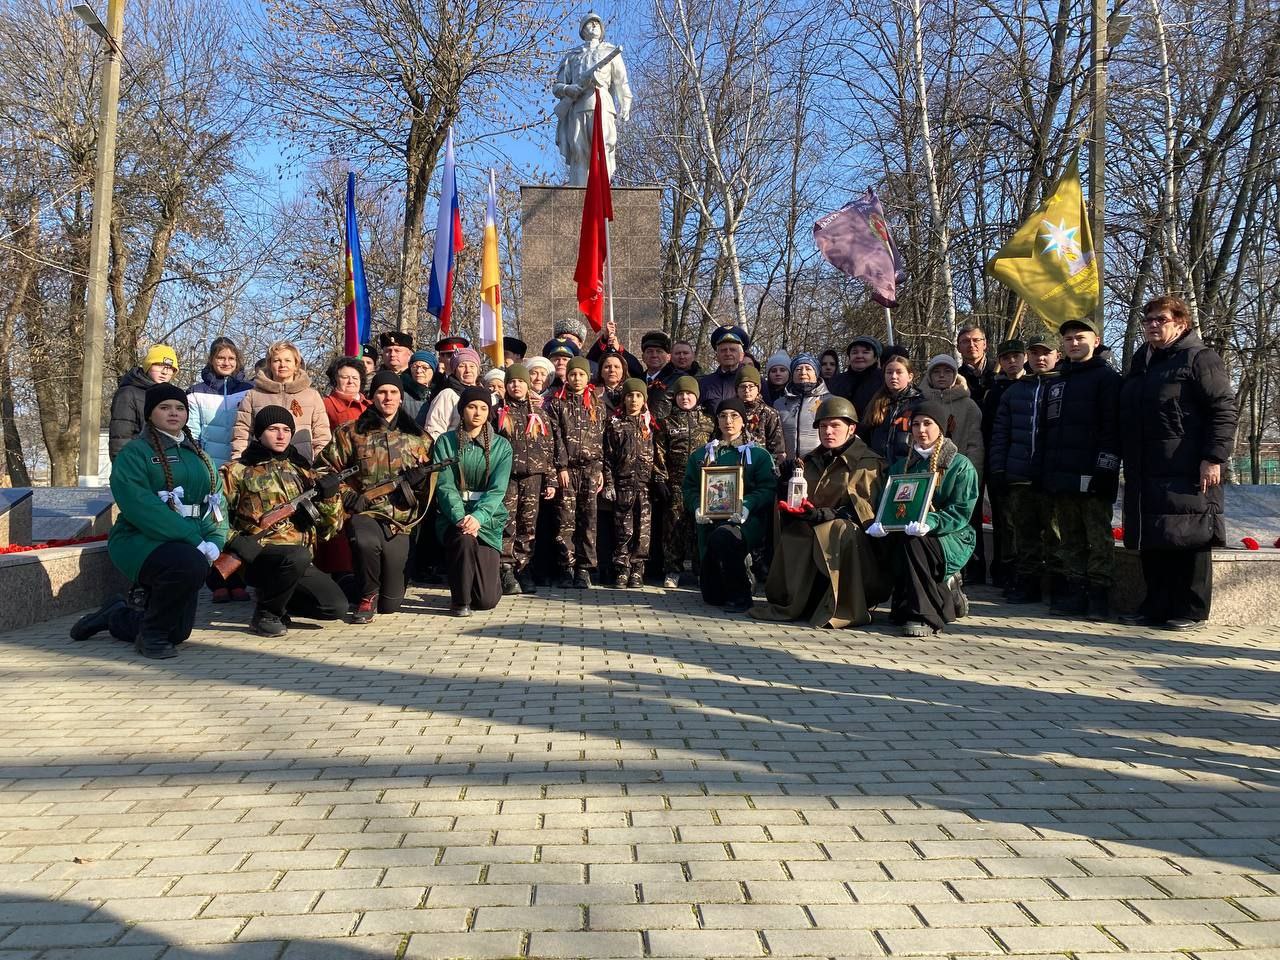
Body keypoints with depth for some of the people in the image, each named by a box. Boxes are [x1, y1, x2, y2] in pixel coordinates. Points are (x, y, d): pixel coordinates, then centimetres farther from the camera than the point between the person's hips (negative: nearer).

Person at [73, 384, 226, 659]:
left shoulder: (197, 455, 15)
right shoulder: (133, 453, -6)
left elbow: (217, 500, 7)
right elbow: (141, 508, -21)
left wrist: (214, 541, -13)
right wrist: (193, 540, -27)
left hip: (186, 545, 7)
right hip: (140, 541, -7)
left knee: (179, 632, 7)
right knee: (191, 564, -38)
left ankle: (117, 617, 37)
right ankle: (151, 634, -13)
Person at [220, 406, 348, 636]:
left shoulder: (301, 471, 15)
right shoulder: (238, 472, 3)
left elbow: (330, 526, 13)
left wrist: (328, 497, -6)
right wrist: (235, 541, -18)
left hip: (299, 561, 5)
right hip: (256, 555, -5)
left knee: (337, 606, -12)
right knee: (298, 556, -37)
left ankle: (273, 595, 13)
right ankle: (266, 613, -10)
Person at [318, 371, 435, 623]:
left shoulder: (416, 437, 10)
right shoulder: (351, 433, 4)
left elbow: (430, 479, 16)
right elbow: (328, 469, 7)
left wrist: (419, 476, -7)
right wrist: (349, 497, -6)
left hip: (400, 518, 2)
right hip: (364, 512, -1)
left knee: (390, 605, -2)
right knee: (367, 543, -41)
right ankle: (367, 595, -9)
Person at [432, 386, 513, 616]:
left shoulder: (501, 446, 4)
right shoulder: (446, 442, 3)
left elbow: (498, 489, -6)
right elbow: (444, 486, -6)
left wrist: (478, 517, -24)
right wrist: (460, 517, -24)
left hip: (487, 517, 0)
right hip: (453, 516, 0)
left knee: (487, 600, -10)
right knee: (464, 537, -38)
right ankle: (459, 599, -13)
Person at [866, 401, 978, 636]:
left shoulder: (961, 466, 2)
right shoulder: (901, 466, 18)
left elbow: (961, 511, -10)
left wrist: (930, 523, -29)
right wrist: (881, 523, -15)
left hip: (951, 539, -4)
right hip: (905, 533, 5)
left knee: (910, 540, -34)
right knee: (890, 543, -30)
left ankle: (923, 616, -29)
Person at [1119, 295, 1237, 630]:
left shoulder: (1200, 359, -3)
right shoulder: (1140, 365, 20)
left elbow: (1224, 411, -10)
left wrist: (1214, 458, -18)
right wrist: (1129, 464, 19)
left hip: (1186, 473, -8)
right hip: (1146, 474, 8)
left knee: (1189, 539, -3)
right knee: (1151, 543, 10)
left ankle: (1191, 611, 5)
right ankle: (1156, 607, 19)